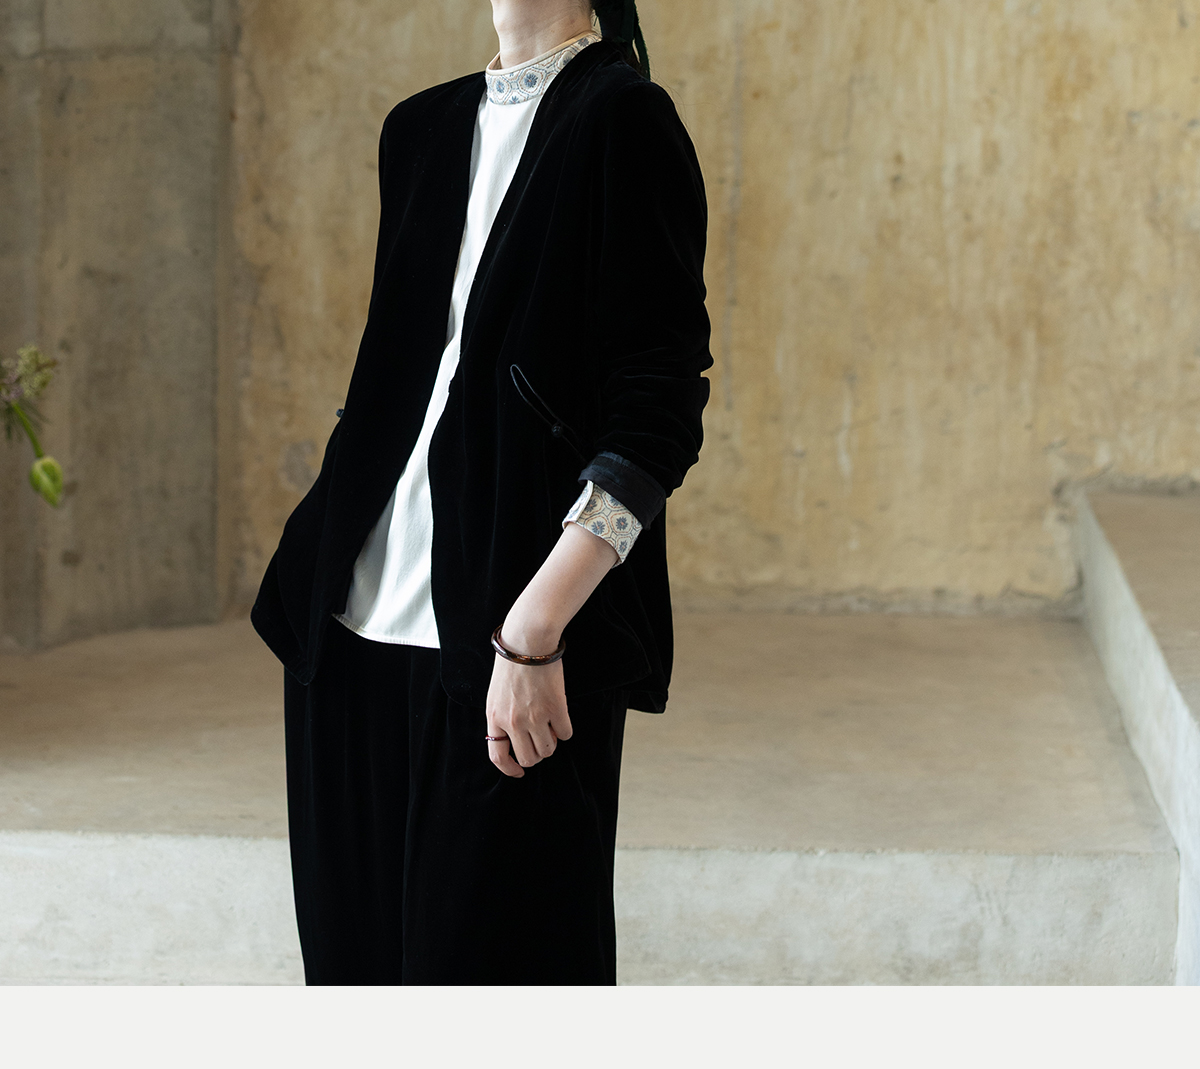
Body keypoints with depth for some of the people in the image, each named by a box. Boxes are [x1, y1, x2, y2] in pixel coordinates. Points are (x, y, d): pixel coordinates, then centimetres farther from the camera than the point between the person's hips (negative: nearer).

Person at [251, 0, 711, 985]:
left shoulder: (619, 119, -6)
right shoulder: (422, 129, 15)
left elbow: (662, 414, -12)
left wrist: (533, 631, -19)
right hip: (359, 632, 7)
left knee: (491, 951, -3)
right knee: (362, 946, 8)